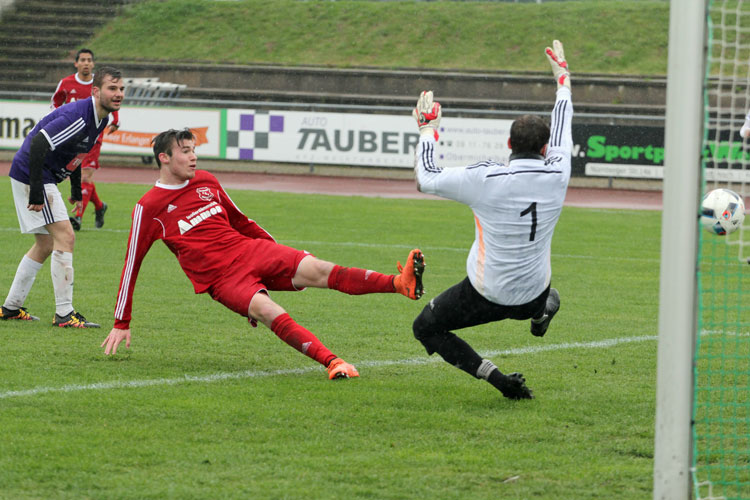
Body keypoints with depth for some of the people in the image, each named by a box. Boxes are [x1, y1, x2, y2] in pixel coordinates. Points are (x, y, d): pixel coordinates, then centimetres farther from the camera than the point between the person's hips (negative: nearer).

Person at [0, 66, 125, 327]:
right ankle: (64, 313, -12)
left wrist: (77, 191, 21)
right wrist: (36, 193, -32)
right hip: (31, 176, -11)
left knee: (46, 245, 16)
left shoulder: (100, 118, 6)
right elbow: (38, 144, -33)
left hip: (42, 178, 11)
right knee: (65, 236, -14)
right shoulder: (78, 117, -26)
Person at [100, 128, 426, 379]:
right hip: (221, 277, -4)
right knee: (270, 312, -32)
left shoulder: (207, 182, 14)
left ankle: (401, 283, -34)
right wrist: (121, 324, 2)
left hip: (248, 249, 4)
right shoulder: (149, 208, -3)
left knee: (316, 270, -18)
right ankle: (332, 362, -45)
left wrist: (281, 254, 30)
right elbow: (131, 265, 1)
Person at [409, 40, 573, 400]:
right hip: (533, 296, 6)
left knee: (426, 327, 11)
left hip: (486, 297, -6)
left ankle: (497, 379, -3)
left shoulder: (485, 179, -22)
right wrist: (562, 78, 27)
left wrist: (428, 128, 7)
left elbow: (426, 179, -8)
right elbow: (562, 131, 10)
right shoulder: (556, 175, -11)